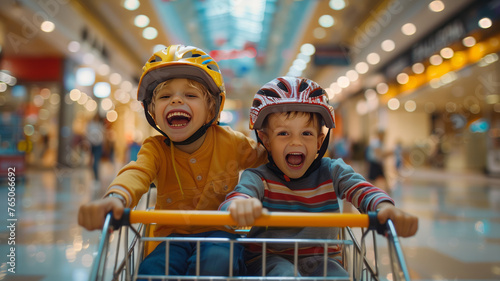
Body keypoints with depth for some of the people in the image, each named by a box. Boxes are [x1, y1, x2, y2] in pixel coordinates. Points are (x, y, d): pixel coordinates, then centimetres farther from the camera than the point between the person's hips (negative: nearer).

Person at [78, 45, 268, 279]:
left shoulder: (231, 142, -5)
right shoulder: (156, 149, -9)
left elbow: (264, 155, 15)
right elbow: (137, 173, -33)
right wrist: (116, 197, -56)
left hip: (221, 232, 0)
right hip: (174, 236, 1)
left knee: (216, 262, -33)